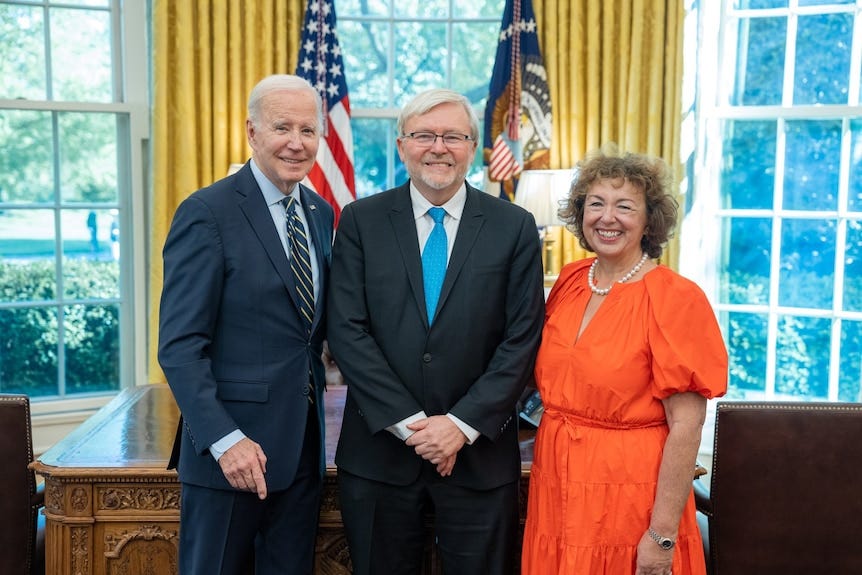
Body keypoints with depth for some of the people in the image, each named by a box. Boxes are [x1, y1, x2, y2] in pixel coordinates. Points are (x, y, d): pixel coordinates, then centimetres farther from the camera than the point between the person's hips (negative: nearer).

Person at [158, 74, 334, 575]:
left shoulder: (322, 214, 9)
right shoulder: (207, 213, -11)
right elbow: (180, 345, -15)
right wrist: (225, 440, -20)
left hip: (303, 444, 6)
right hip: (231, 449, -6)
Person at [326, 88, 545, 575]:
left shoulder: (515, 227, 0)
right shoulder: (361, 221, 0)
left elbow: (523, 338, -4)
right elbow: (347, 331, -6)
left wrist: (462, 424, -11)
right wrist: (410, 424, -12)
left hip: (480, 452, 0)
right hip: (379, 448, 1)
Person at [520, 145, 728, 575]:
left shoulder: (675, 298, -14)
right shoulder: (569, 282, 3)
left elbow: (686, 427, -16)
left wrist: (663, 536, -17)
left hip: (629, 499, -5)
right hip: (555, 490, 6)